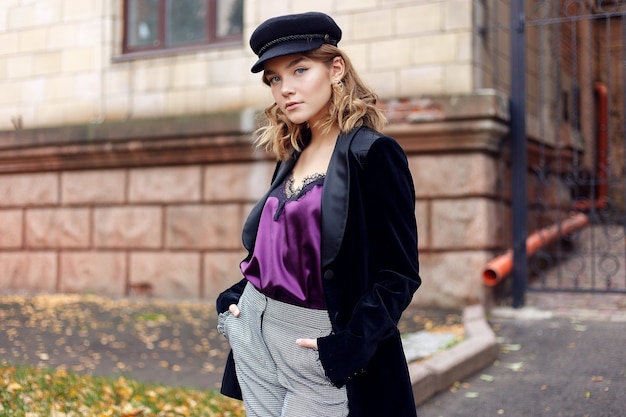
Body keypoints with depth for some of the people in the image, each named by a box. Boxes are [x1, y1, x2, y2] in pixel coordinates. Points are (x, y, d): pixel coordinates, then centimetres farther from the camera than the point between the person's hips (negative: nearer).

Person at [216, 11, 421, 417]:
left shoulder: (373, 154, -13)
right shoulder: (291, 157, 10)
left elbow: (400, 272, -16)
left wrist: (350, 344, -24)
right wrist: (236, 296, 6)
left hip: (317, 342, -7)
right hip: (254, 330, 7)